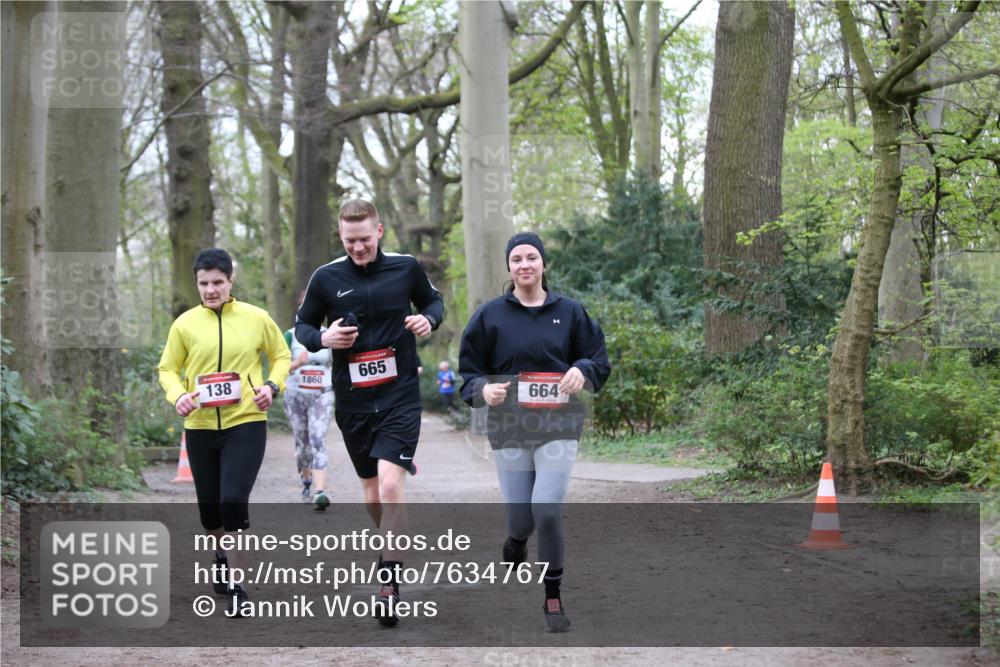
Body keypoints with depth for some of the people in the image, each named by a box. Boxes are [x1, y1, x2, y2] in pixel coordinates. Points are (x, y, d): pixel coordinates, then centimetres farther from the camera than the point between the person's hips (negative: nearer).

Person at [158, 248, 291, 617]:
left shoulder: (256, 319, 0)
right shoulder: (185, 323, 1)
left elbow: (281, 356, 12)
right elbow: (168, 368, 9)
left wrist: (272, 385, -6)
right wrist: (178, 395, -11)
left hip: (246, 423, -2)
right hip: (199, 427, 2)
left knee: (234, 500, -17)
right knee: (209, 508, 11)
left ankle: (236, 587, -4)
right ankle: (223, 555, 44)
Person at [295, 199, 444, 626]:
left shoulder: (405, 268, -1)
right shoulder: (327, 278, -1)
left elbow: (432, 300, 17)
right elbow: (302, 325, 10)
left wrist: (429, 319, -6)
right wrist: (323, 338, -12)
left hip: (400, 397, -2)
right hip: (352, 403, 2)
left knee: (390, 487, -17)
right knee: (372, 496, 12)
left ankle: (388, 586, -12)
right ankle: (395, 554, 37)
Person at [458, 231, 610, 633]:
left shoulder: (569, 312, 6)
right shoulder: (491, 315, 5)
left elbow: (599, 361, 11)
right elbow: (469, 372, 9)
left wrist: (582, 370, -11)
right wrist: (483, 390, -13)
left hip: (558, 426, -1)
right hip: (510, 428, 1)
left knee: (547, 509, -17)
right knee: (519, 519, 3)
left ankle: (553, 597, -2)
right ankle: (515, 544, 43)